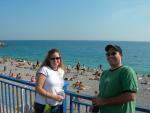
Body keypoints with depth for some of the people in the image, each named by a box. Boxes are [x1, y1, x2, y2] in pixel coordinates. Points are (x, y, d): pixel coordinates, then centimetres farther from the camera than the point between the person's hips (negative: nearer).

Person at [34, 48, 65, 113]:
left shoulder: (61, 71, 9)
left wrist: (62, 94, 5)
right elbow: (38, 88, -18)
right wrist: (54, 97, -20)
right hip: (43, 106, -6)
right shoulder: (44, 69, -13)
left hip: (57, 106, 6)